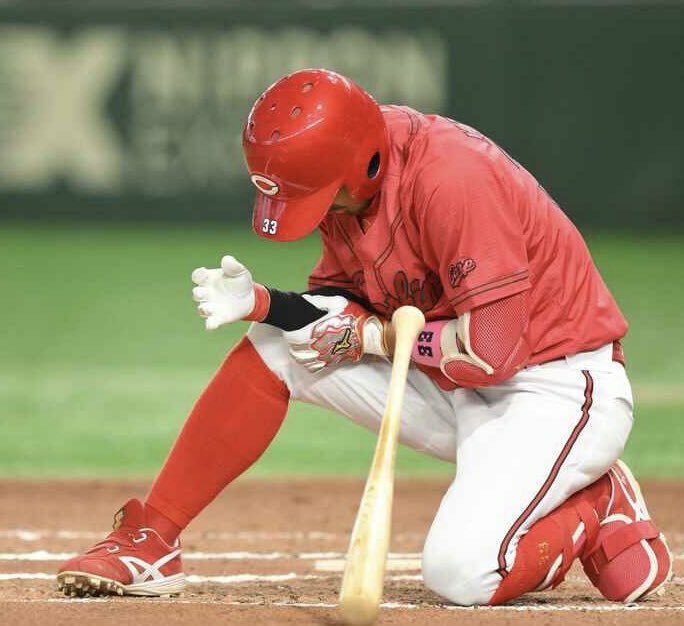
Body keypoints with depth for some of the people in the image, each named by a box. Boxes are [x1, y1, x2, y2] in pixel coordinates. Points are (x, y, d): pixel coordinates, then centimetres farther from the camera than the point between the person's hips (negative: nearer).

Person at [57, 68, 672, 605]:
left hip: (558, 390, -8)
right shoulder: (349, 174, -4)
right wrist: (260, 303, -13)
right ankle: (148, 544, 2)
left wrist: (372, 338, -18)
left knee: (460, 572, -28)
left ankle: (597, 509, 1)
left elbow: (493, 352, -30)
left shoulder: (450, 179, -30)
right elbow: (342, 305, 7)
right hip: (455, 389, 9)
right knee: (270, 348, -3)